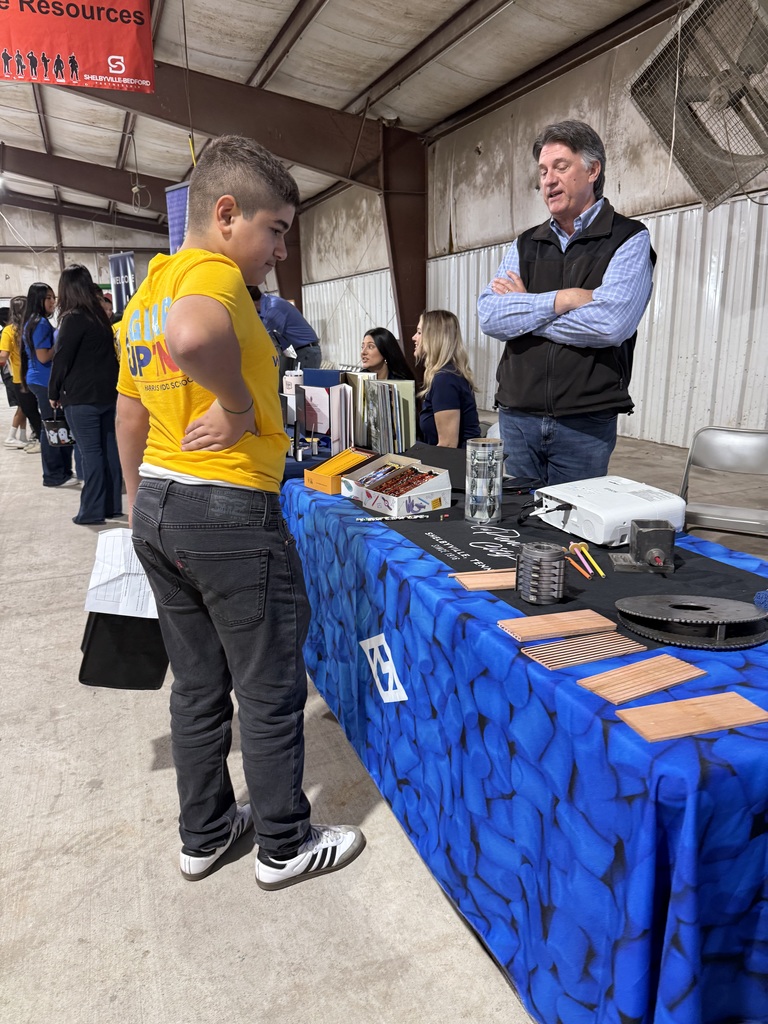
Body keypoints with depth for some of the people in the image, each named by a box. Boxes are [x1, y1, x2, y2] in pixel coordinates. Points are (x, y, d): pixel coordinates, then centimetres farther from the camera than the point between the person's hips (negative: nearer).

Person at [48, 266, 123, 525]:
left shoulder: (73, 318, -11)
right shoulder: (101, 315, 11)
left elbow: (61, 359, -10)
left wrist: (53, 393, 1)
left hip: (81, 397, -7)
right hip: (108, 393, 7)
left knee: (90, 452, -4)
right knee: (109, 448, 9)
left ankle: (92, 511, 1)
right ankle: (112, 505, 15)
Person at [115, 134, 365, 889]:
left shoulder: (144, 295, 15)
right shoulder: (214, 274, -13)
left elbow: (129, 419, 19)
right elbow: (192, 335, -39)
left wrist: (142, 510, 26)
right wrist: (239, 404, -21)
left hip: (158, 507, 9)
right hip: (229, 515, -9)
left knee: (198, 685, 19)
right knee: (270, 692, 8)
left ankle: (203, 834, 34)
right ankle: (284, 846, 26)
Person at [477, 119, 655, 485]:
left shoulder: (629, 239, 0)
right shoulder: (526, 244, 13)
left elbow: (611, 322, -17)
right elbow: (488, 316, -2)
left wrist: (522, 308, -7)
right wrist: (561, 300, -13)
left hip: (585, 422, -3)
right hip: (516, 416, 4)